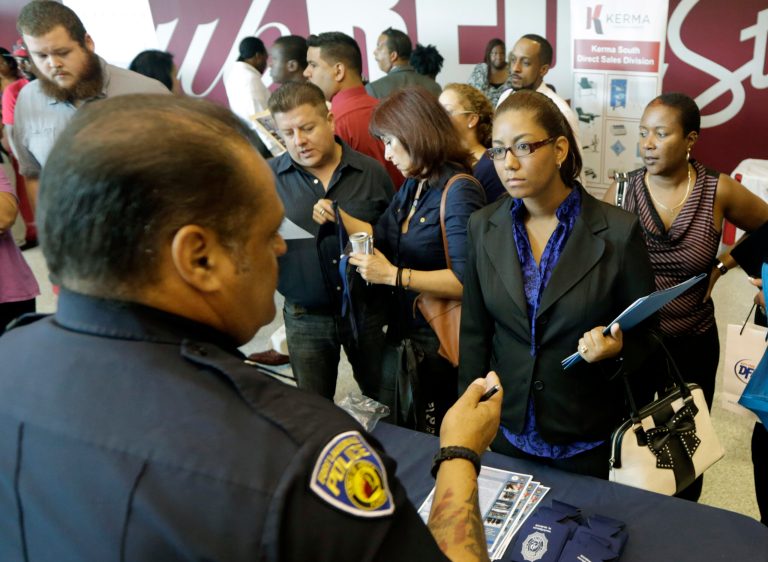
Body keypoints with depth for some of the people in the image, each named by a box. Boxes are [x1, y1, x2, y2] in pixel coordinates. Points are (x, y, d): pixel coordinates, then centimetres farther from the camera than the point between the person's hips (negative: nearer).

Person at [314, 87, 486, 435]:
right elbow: (380, 237, 15)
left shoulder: (459, 191, -21)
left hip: (438, 338, -8)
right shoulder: (412, 185, 6)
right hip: (403, 330, 8)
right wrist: (337, 214, 1)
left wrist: (393, 275, -28)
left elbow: (466, 279, -28)